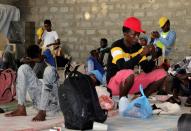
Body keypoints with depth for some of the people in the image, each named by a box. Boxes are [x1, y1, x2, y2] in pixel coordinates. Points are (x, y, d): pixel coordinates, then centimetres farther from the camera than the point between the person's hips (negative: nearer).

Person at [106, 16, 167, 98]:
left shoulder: (137, 47, 3)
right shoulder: (117, 46, -17)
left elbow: (147, 69, 0)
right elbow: (123, 67, -34)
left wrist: (153, 57, -18)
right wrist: (141, 54, -35)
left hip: (131, 83, 7)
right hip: (114, 83, -7)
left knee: (161, 74, -3)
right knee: (128, 73, -41)